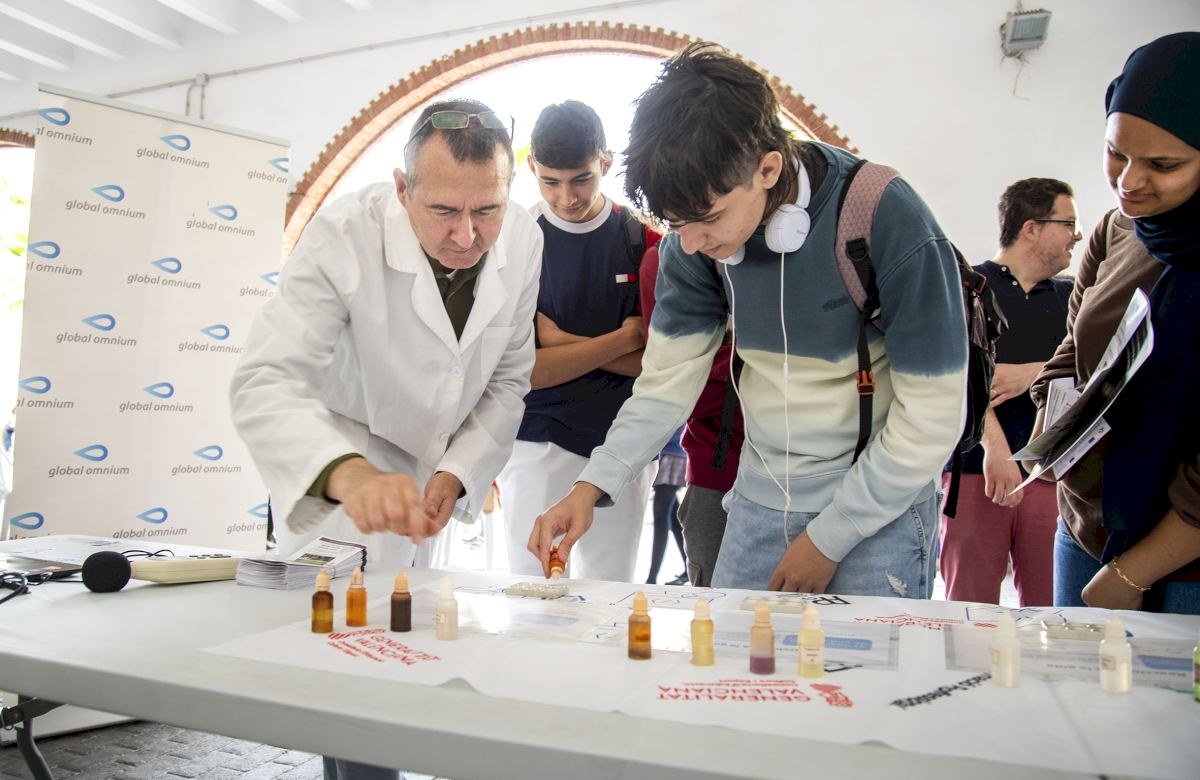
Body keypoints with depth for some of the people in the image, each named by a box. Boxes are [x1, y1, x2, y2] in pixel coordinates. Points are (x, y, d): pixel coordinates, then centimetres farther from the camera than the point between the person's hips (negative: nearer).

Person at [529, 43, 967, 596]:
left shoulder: (889, 223, -23)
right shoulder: (694, 240, -9)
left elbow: (932, 417, -18)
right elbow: (668, 377, -3)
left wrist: (828, 539, -13)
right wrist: (592, 487, -15)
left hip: (880, 501, -4)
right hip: (760, 495, 4)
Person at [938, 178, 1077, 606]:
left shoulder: (1071, 298, 20)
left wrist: (1032, 373, -12)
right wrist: (995, 447, -21)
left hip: (1051, 474, 4)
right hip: (974, 469, -4)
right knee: (969, 612, -1)